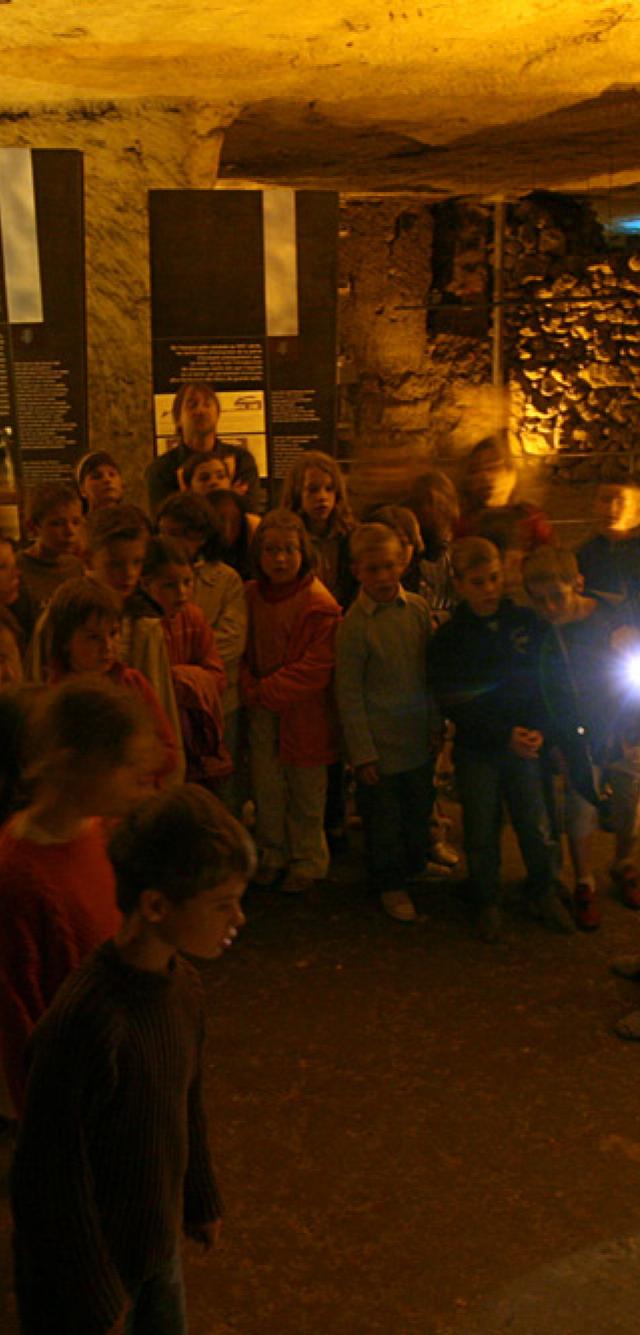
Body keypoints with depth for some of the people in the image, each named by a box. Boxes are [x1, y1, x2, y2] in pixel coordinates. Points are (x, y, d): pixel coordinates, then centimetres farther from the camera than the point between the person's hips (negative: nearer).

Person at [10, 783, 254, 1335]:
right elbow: (49, 1176, -25)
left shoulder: (183, 987, -9)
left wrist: (201, 1200, 19)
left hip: (158, 1238, 7)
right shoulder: (86, 1021, -34)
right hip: (90, 1253, -7)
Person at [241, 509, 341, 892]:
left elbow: (317, 667, -17)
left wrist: (268, 690, -15)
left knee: (306, 792, 9)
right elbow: (245, 651, 11)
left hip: (304, 712, -4)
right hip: (262, 709, 4)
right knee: (267, 788, 12)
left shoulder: (319, 604, -15)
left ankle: (307, 861, 27)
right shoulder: (252, 595, 2)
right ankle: (272, 855, 31)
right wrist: (251, 689, -6)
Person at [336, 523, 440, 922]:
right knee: (383, 818, 8)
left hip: (419, 736, 4)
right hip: (380, 743, -4)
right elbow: (349, 693, -11)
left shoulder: (418, 608, -2)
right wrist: (362, 752, -10)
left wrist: (436, 724, 8)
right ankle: (390, 885, 28)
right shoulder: (355, 623, -14)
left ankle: (416, 864, 41)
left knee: (420, 807, 18)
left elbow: (432, 670, 8)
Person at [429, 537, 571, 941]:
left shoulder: (526, 622, -1)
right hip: (476, 751, -1)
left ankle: (545, 893, 29)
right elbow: (454, 705, -10)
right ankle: (487, 903, 27)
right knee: (482, 831, 8)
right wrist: (504, 735, -19)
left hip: (527, 745, 1)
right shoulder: (448, 639, -6)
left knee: (538, 824, 6)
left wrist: (538, 730, -14)